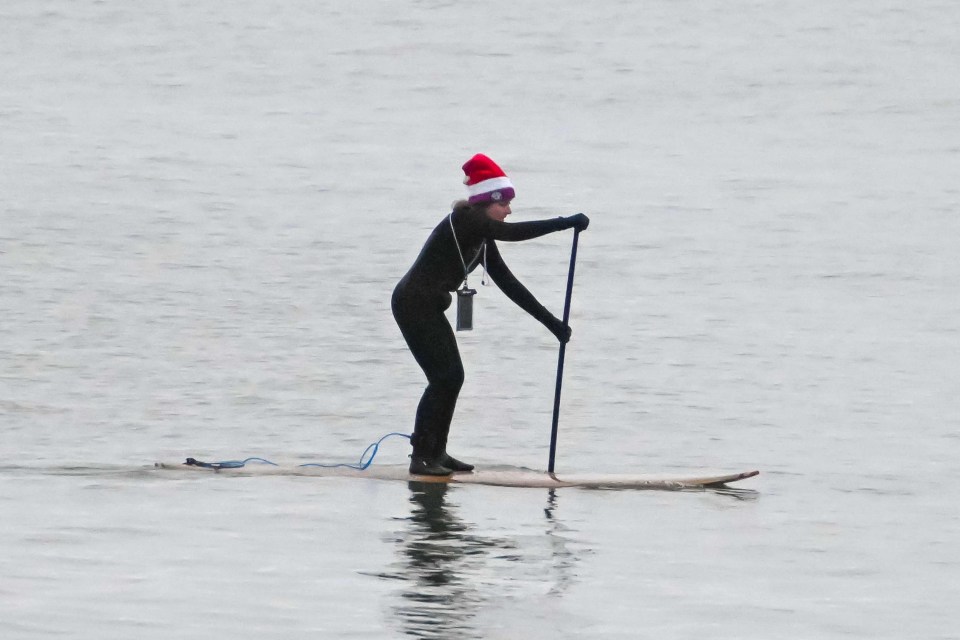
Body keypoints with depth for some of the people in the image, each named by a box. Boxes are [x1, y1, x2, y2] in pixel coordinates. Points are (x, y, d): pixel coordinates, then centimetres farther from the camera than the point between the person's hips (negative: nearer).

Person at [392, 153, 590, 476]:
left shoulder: (482, 238, 12)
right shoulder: (463, 220, -15)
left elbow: (509, 285, 12)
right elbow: (511, 233, -30)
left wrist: (550, 321, 8)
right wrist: (566, 223, -31)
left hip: (429, 308, 9)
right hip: (413, 303, -9)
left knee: (452, 377, 9)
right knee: (443, 377, -11)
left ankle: (436, 453, 16)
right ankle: (421, 457, -8)